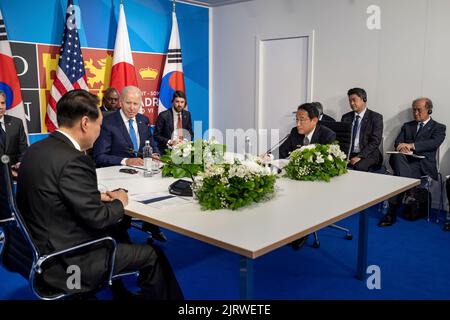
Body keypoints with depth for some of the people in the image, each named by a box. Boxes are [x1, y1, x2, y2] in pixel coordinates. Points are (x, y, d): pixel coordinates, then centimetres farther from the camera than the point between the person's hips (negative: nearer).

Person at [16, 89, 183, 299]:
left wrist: (97, 197, 4)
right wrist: (119, 202, -2)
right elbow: (96, 218, -20)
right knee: (152, 255, 2)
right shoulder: (73, 161, -25)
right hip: (67, 264, -9)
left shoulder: (36, 149, 2)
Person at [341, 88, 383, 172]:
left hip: (367, 154, -3)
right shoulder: (346, 117, 14)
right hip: (347, 154, 3)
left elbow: (375, 141, -8)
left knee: (359, 166, -35)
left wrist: (360, 156, -19)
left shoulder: (376, 117, 1)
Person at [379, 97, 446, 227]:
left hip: (423, 164, -3)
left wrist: (411, 145, -23)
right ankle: (409, 192, -43)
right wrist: (401, 147, -16)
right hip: (404, 160, 3)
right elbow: (397, 142, 11)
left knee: (400, 176, -35)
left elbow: (434, 143, -9)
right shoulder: (407, 126, 27)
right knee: (398, 156, -36)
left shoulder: (438, 127, 13)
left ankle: (392, 212, -34)